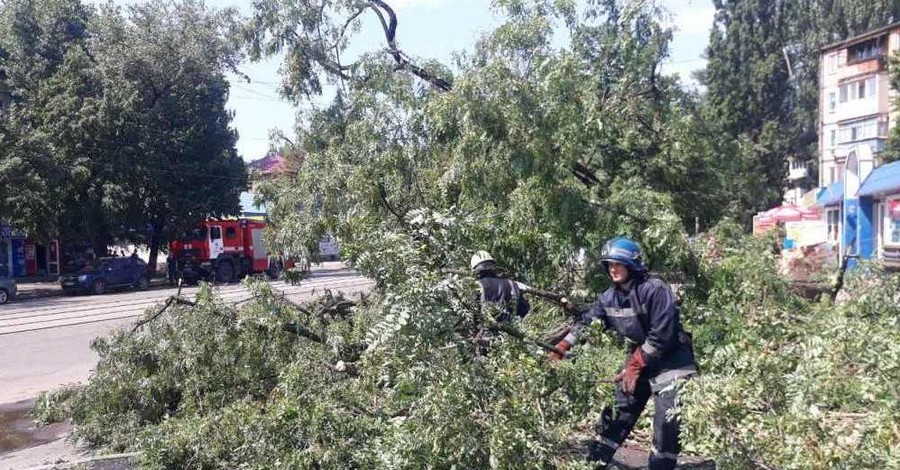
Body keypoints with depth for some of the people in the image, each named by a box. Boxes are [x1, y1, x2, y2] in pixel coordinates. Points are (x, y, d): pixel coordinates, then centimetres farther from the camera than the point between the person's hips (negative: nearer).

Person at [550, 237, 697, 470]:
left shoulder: (655, 289, -21)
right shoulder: (610, 297, 0)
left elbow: (662, 335, -23)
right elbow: (586, 322, 5)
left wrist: (635, 366, -19)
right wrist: (561, 348, -4)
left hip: (670, 361, -6)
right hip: (639, 358, 6)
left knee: (667, 421, -12)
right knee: (618, 411, 7)